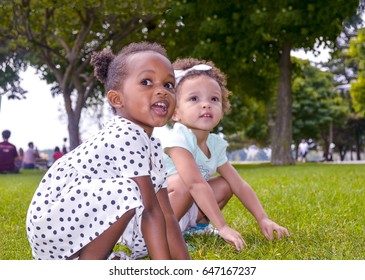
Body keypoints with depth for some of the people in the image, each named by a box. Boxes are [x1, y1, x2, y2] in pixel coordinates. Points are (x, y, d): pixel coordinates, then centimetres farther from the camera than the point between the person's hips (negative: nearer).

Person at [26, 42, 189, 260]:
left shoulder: (154, 147, 6)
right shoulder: (125, 138, -22)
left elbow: (166, 215, 3)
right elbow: (150, 212, -24)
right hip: (52, 226, -9)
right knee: (126, 193, -28)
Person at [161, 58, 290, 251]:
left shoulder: (215, 144, -2)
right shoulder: (178, 139, -26)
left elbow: (239, 184, 0)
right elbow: (196, 184, -35)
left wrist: (263, 220, -7)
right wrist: (222, 227, -38)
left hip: (182, 210, 8)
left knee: (224, 186, 1)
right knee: (183, 183, -32)